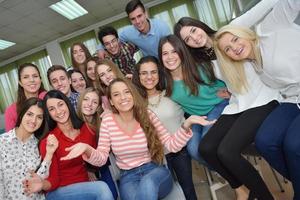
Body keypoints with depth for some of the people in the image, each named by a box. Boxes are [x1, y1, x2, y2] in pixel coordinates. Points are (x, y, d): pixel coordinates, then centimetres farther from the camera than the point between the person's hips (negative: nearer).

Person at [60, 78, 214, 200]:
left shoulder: (147, 116, -3)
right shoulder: (107, 121, -3)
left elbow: (172, 145, -5)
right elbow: (101, 159, -3)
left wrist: (186, 124, -21)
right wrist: (87, 149, -26)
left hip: (155, 171, 1)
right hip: (128, 177, 0)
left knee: (147, 183, -34)